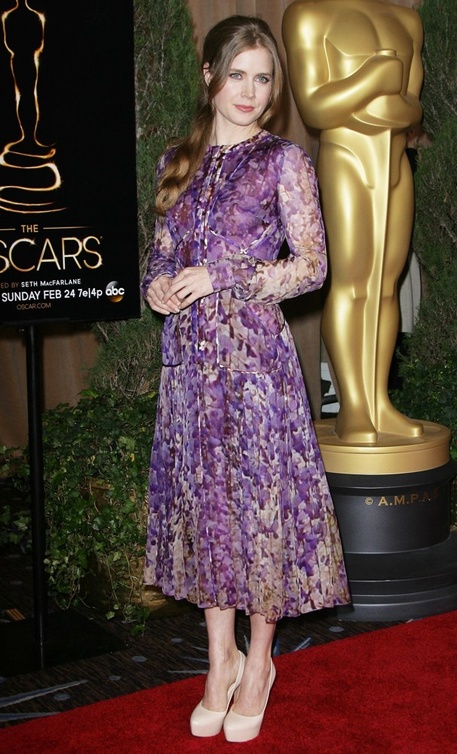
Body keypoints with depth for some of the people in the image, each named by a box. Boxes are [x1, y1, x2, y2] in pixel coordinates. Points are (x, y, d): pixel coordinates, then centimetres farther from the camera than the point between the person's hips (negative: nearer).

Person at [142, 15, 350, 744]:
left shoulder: (283, 161, -3)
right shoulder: (179, 160, 11)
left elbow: (312, 264, -7)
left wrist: (223, 277, -15)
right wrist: (157, 285, -4)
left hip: (254, 353, -4)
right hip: (189, 353, 5)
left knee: (261, 494, 3)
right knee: (201, 496, 10)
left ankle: (259, 661, 22)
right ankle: (221, 657, 26)